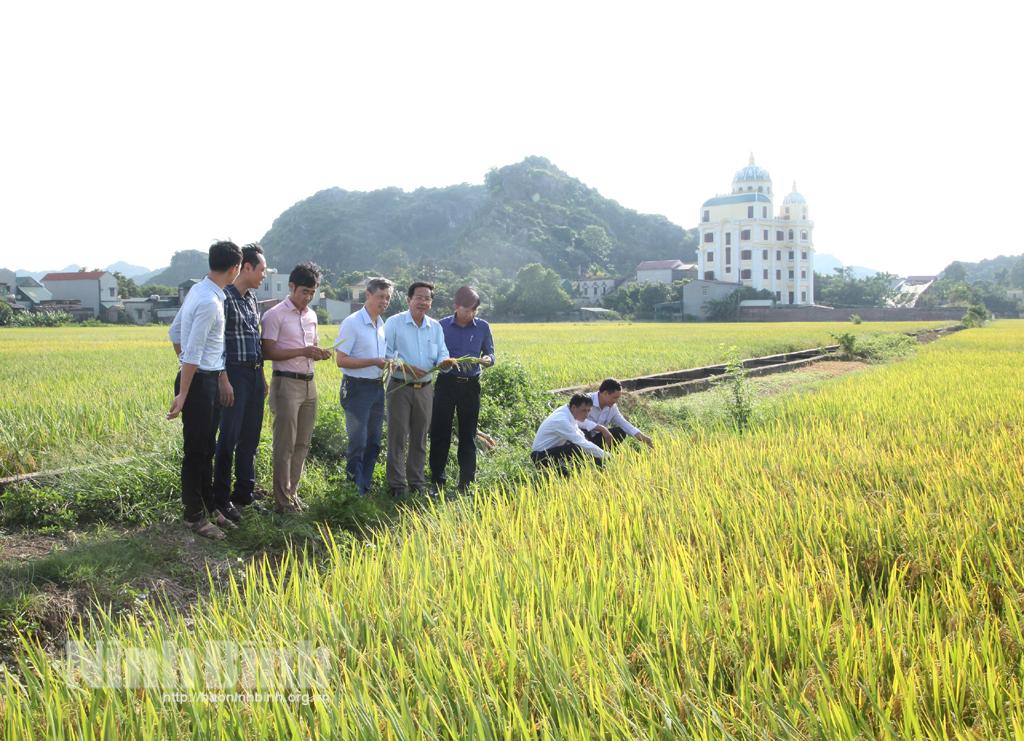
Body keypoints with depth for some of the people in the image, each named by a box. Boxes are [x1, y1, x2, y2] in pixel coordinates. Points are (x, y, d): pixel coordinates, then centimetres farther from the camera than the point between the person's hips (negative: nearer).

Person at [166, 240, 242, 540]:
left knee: (206, 448, 17)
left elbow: (175, 333, 18)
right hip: (200, 381, -10)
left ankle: (209, 506, 29)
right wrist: (183, 396, -20)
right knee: (196, 451, 2)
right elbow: (193, 353, -22)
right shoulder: (210, 302, -22)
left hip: (209, 379, 10)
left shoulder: (197, 291, 8)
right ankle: (194, 515, 13)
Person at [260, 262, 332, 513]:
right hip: (286, 382, -7)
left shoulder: (311, 315, 14)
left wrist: (320, 353, 1)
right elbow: (268, 352, -13)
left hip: (309, 383, 7)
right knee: (285, 444, -3)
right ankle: (283, 500, 3)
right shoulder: (275, 315, -7)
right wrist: (303, 351, -19)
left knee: (302, 443, 10)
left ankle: (292, 493, 19)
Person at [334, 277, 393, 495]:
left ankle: (365, 488, 22)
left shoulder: (382, 325, 12)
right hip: (357, 388, -7)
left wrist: (388, 363, 1)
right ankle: (354, 490, 3)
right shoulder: (352, 323, -10)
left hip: (377, 387, 7)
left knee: (373, 443, 12)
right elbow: (341, 360, -15)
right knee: (358, 442, -6)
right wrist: (374, 362, -19)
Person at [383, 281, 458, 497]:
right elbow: (385, 354, -8)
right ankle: (397, 484, 4)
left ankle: (416, 481, 22)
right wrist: (407, 368, -19)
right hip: (400, 386, -4)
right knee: (398, 437, -3)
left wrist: (445, 362, -16)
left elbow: (442, 356, 8)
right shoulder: (394, 323, -4)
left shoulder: (436, 327, 10)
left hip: (424, 388, 4)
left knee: (419, 438, 11)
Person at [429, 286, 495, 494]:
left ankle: (465, 482, 18)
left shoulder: (483, 327, 2)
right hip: (446, 383, -1)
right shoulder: (441, 326, -2)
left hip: (470, 385, 1)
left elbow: (490, 354, 9)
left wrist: (488, 360, -15)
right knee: (439, 432, 1)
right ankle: (437, 480, 13)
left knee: (468, 434, 8)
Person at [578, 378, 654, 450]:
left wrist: (643, 437, -10)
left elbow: (623, 423, 1)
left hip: (595, 438, 7)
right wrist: (602, 429, -43)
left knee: (621, 432, -6)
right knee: (582, 432, -38)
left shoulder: (612, 407, -2)